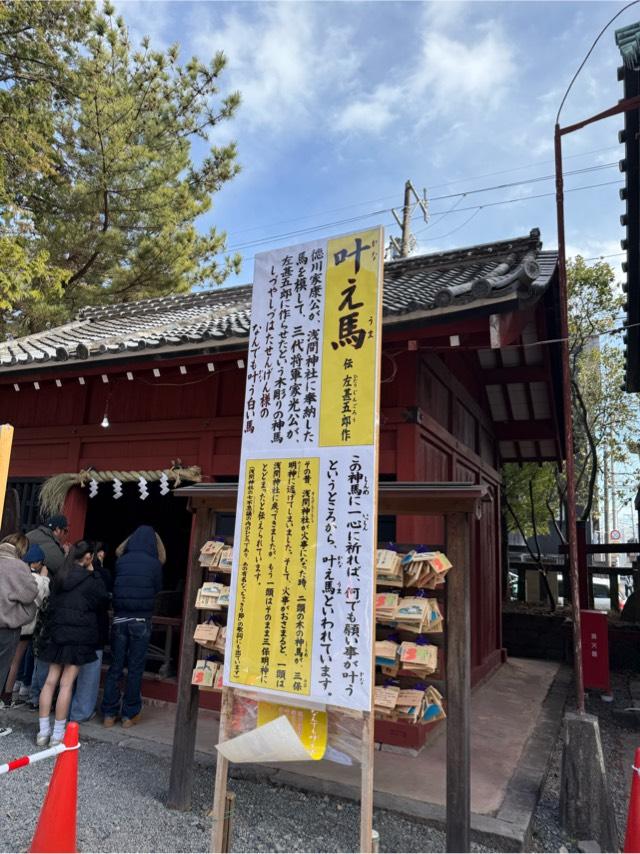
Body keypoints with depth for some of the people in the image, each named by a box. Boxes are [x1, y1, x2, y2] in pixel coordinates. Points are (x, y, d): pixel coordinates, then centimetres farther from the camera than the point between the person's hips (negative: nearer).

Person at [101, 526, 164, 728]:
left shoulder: (121, 561, 0)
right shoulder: (154, 564, -7)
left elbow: (112, 585, 11)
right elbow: (157, 588, 5)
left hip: (119, 619, 2)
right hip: (141, 621, -2)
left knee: (115, 667, 11)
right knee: (135, 668, 7)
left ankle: (109, 713, 17)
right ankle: (129, 714, 14)